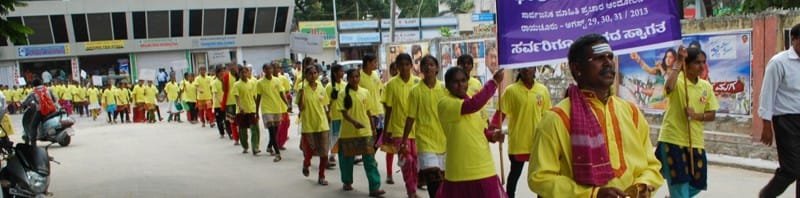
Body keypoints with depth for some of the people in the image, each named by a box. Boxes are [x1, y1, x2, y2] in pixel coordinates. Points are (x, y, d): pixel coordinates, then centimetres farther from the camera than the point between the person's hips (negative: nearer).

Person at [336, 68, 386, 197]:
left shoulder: (365, 92, 5)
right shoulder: (343, 93, -3)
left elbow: (368, 111, 12)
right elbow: (344, 112, -10)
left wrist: (373, 128, 12)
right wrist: (354, 122, -27)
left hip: (365, 131, 1)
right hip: (348, 131, -1)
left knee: (370, 159, -5)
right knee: (347, 158, 12)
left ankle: (374, 188, -7)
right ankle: (347, 182, 33)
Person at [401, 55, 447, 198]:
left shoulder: (444, 89, 3)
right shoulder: (415, 91, -3)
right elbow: (410, 118, 0)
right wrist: (404, 141, 0)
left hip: (444, 139, 3)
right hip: (425, 139, -3)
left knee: (442, 176, 10)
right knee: (432, 176, -14)